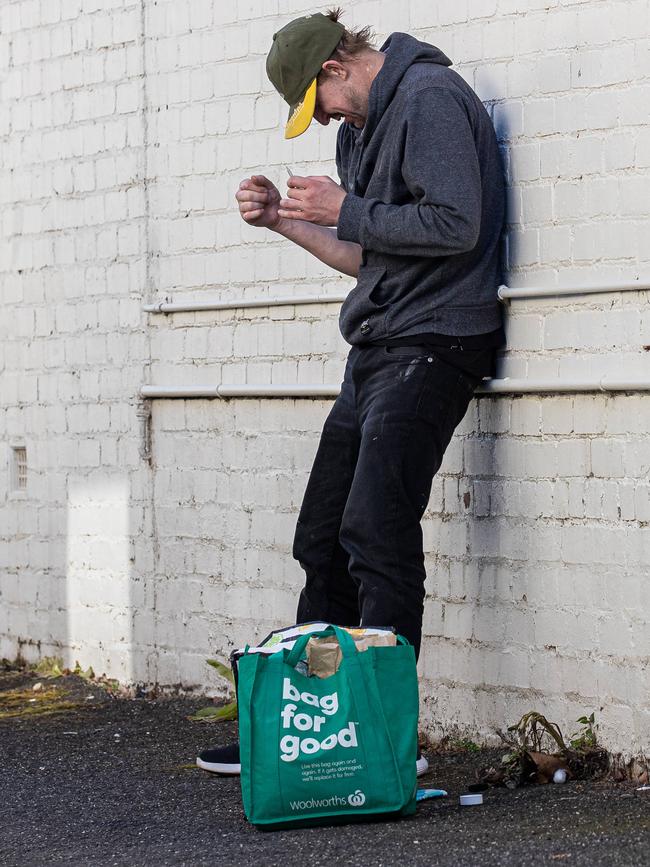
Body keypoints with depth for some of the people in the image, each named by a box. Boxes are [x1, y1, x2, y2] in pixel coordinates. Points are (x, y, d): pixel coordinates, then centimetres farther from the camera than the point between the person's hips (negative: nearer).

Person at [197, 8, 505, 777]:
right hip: (378, 351, 10)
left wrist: (346, 210, -11)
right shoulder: (362, 125, 20)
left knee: (377, 535, -15)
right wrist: (284, 220, 13)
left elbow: (455, 225, -19)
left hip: (431, 345, -10)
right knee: (323, 541, 7)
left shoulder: (430, 99, -9)